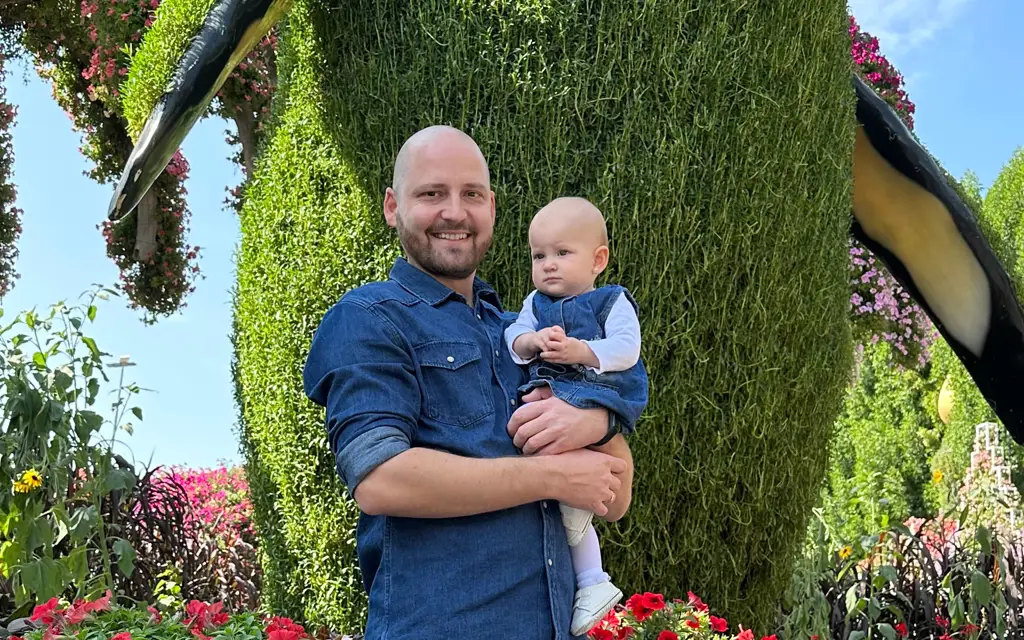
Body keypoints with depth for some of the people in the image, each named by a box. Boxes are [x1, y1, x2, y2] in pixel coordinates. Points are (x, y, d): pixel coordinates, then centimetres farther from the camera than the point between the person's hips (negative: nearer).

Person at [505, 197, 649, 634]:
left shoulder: (612, 302, 3)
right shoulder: (535, 304, 18)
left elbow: (626, 348, -9)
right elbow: (514, 335, 5)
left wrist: (579, 351, -19)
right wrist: (532, 341, -16)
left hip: (599, 395, -6)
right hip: (549, 393, 7)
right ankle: (591, 581, 20)